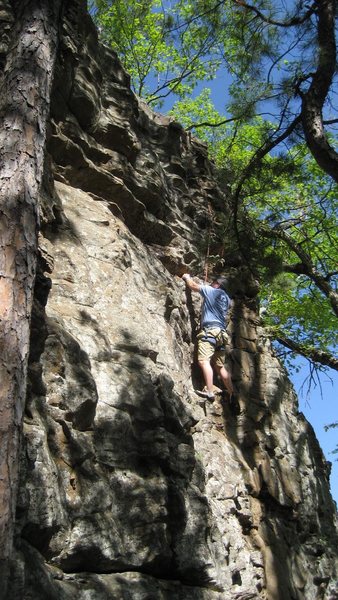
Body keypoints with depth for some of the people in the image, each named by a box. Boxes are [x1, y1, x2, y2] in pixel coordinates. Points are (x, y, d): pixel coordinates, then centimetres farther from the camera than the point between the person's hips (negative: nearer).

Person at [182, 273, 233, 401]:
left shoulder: (211, 291, 4)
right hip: (221, 333, 8)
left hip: (210, 330, -8)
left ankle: (209, 392, -34)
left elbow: (193, 286, 11)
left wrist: (187, 277, 32)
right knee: (220, 366, 12)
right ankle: (231, 394, 12)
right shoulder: (226, 298, 23)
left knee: (204, 361, -20)